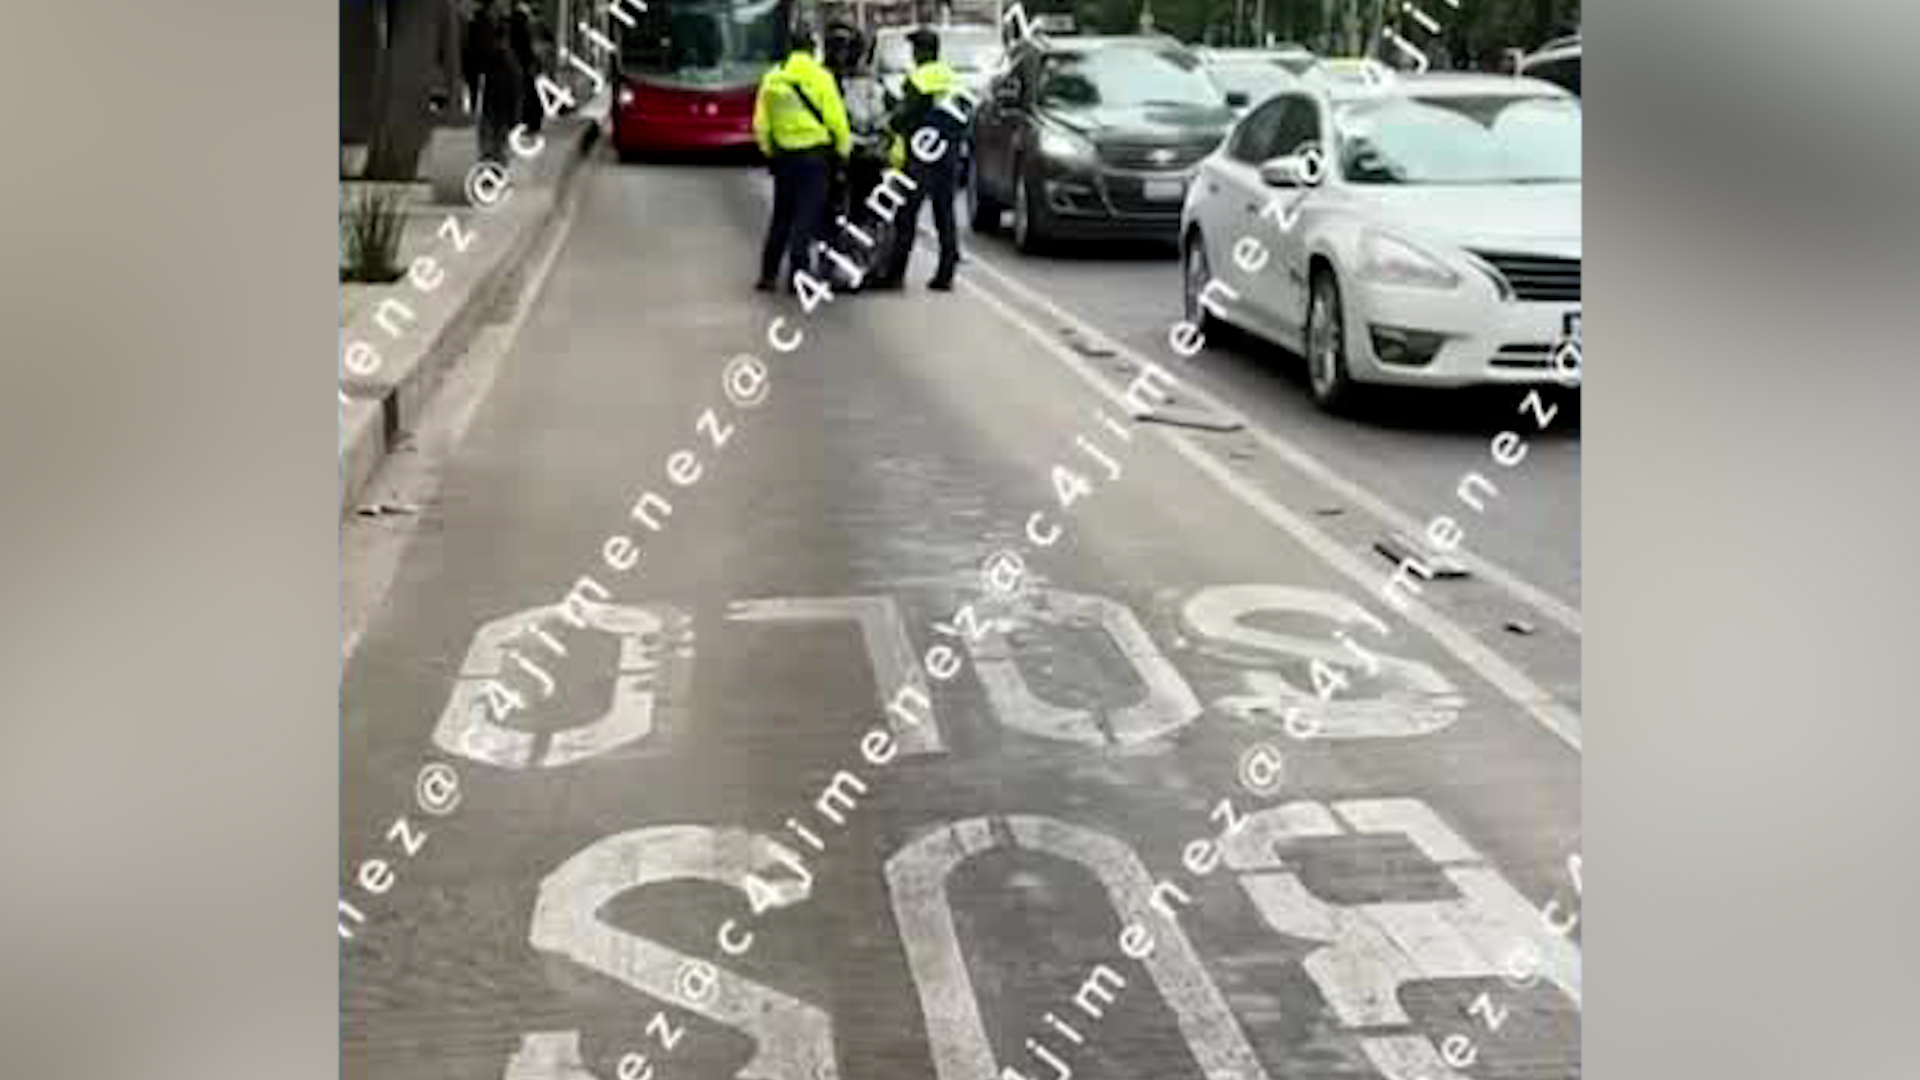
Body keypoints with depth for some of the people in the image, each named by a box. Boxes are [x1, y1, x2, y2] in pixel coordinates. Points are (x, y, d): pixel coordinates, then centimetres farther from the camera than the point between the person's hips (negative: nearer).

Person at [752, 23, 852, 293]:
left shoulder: (771, 79, 3)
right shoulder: (820, 77, -9)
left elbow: (761, 124, 6)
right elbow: (836, 118, -10)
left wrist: (768, 151, 18)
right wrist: (843, 149, 2)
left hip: (783, 155, 4)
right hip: (814, 153, -4)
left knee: (781, 215, 15)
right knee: (806, 216, 0)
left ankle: (768, 274, 15)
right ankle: (798, 273, -3)